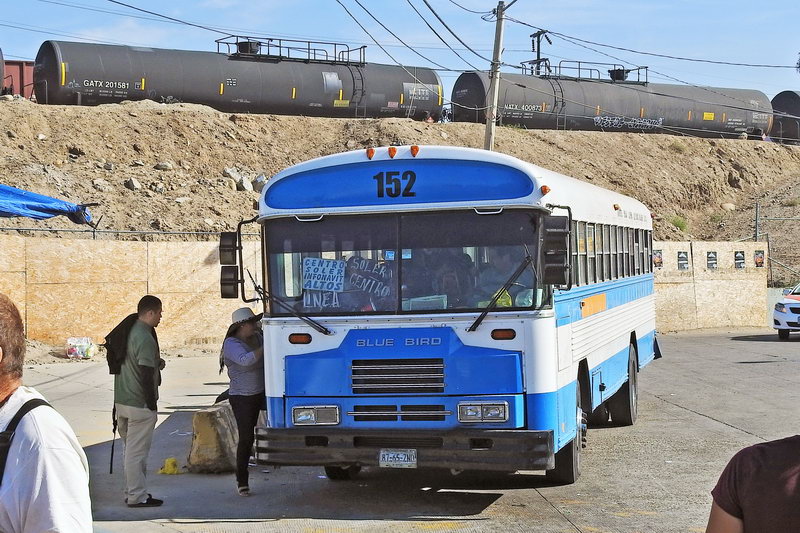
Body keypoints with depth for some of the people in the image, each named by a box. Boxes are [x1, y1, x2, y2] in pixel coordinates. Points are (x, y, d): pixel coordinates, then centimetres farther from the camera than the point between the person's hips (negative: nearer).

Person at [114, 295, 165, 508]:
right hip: (140, 403, -9)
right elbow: (146, 375, -21)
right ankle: (137, 496, 3)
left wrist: (156, 362, 10)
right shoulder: (145, 338, -19)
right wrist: (152, 404, -14)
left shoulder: (128, 331, 9)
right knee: (137, 451, -3)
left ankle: (132, 491, 24)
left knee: (130, 448, 17)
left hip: (122, 400, 9)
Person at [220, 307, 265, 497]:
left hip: (262, 393, 6)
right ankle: (242, 481, 5)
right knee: (246, 438, -5)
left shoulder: (257, 337, 7)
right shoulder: (231, 344, -13)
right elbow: (246, 360, -31)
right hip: (243, 397, -6)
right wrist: (265, 347, -29)